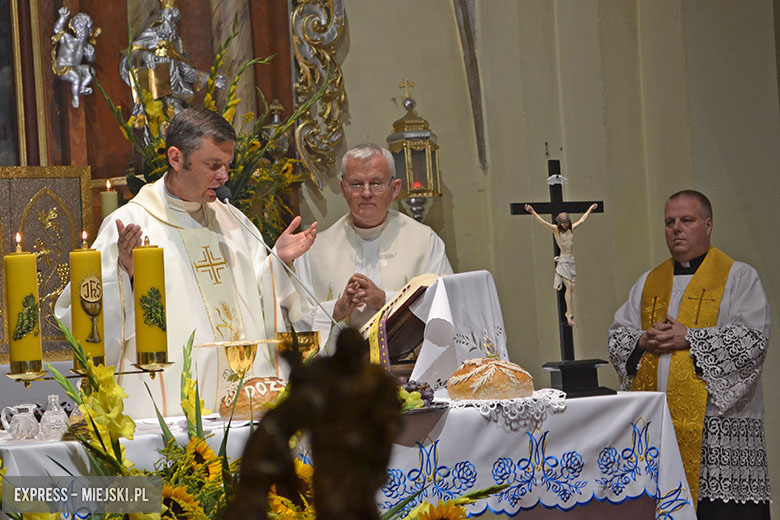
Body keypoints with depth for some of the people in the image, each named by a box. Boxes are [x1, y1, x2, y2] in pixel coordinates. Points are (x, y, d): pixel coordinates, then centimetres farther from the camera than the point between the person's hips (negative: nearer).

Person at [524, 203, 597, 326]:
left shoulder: (571, 229, 13)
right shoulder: (556, 229, -2)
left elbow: (582, 220, 29)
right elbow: (542, 222, -14)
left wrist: (590, 210, 40)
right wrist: (532, 212, -27)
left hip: (572, 261, 6)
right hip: (563, 261, -6)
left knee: (572, 288, 1)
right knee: (569, 286, -14)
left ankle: (570, 315, 4)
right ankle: (569, 314, -14)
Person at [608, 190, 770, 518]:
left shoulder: (738, 277, 3)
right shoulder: (649, 283, 19)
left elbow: (753, 338, -9)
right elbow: (617, 336, 16)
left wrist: (689, 338, -14)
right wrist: (643, 341, -6)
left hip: (718, 421, -4)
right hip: (655, 423, 4)